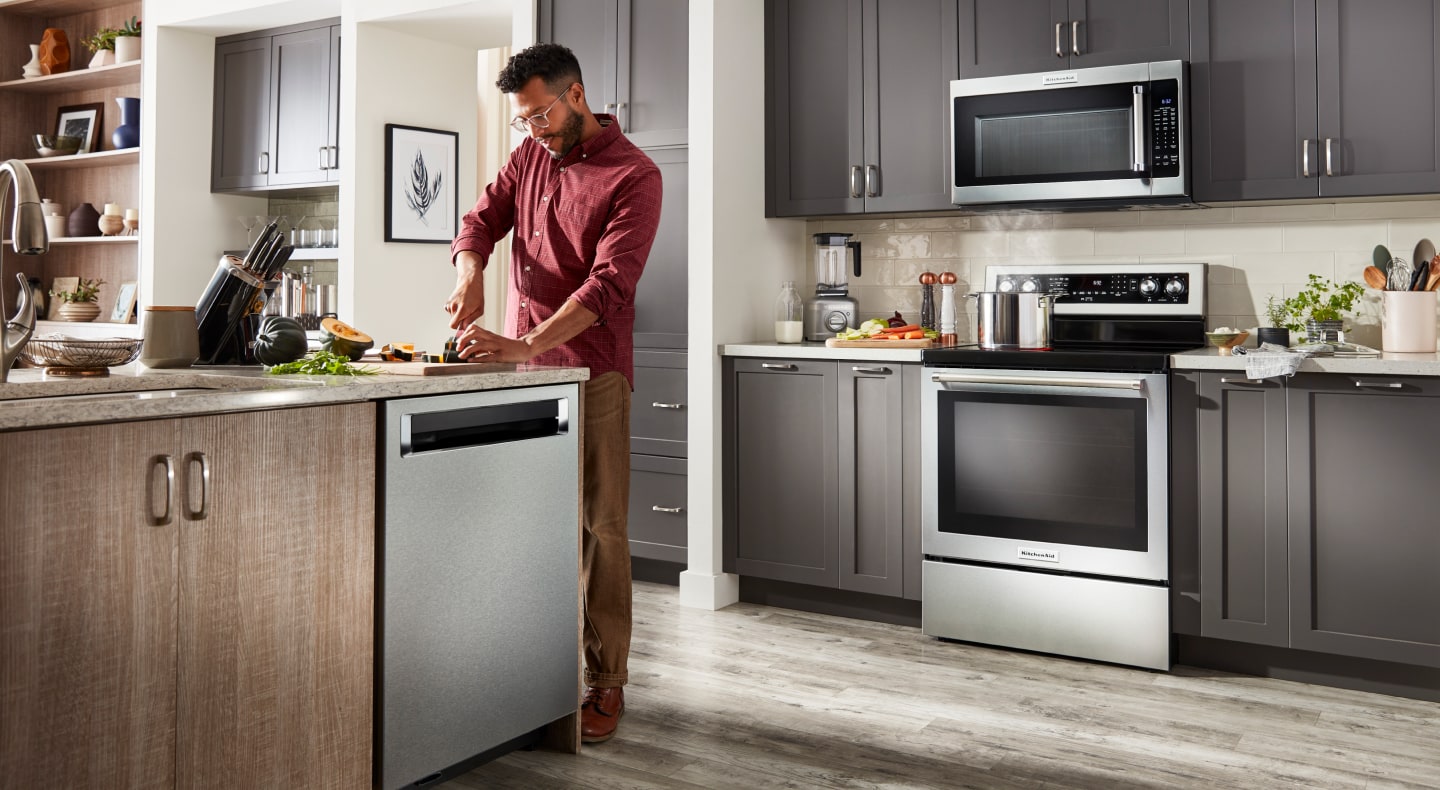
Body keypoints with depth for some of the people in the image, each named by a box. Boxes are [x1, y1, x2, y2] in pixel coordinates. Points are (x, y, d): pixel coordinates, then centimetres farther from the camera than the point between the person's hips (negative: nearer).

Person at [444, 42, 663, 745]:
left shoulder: (633, 176, -9)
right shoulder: (529, 157, 13)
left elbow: (608, 284, -19)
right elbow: (480, 223, 10)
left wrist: (524, 345, -28)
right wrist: (470, 277, -14)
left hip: (592, 374, -6)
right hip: (520, 366, 6)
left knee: (601, 525, -4)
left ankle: (605, 685, 3)